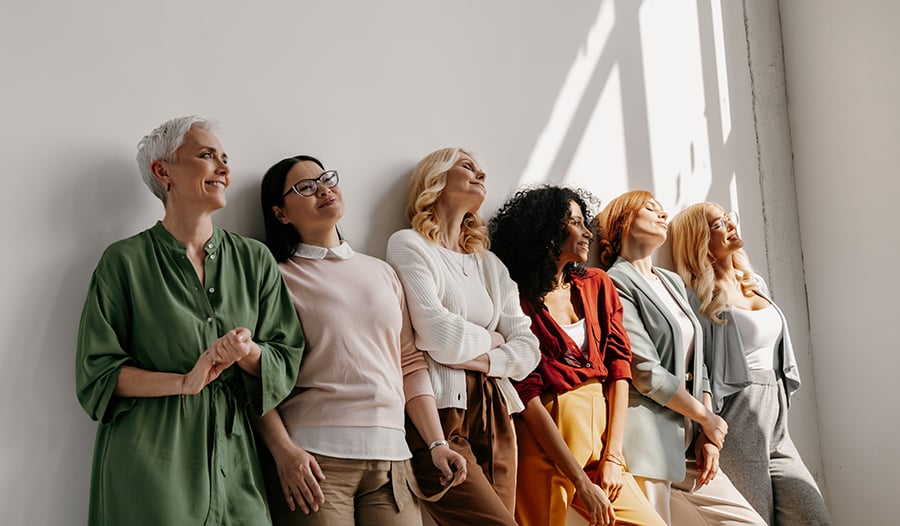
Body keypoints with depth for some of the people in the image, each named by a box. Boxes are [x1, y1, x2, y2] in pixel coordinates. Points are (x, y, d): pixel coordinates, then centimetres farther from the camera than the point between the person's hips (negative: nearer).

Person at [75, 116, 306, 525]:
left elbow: (286, 358, 6)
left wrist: (248, 352, -15)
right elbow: (97, 373, -3)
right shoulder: (124, 261, -2)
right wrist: (185, 382, -16)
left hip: (232, 459, 3)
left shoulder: (255, 260, 7)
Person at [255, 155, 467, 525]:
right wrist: (283, 450, -17)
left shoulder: (382, 272, 17)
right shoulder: (278, 279, 2)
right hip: (315, 459, -4)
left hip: (390, 459, 4)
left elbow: (410, 364, 15)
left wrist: (437, 444, 7)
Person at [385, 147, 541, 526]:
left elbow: (528, 348, 11)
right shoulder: (409, 245, 0)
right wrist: (491, 338, 6)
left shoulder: (490, 264, 20)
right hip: (439, 413, -6)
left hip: (494, 414, 6)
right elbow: (441, 338, -12)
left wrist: (482, 359, -7)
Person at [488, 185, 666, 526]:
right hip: (545, 442, -5)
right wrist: (582, 482, -15)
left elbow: (618, 365, 5)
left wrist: (613, 456, -5)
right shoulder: (518, 300, -7)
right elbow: (528, 395, -12)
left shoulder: (597, 285, 11)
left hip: (600, 432, 5)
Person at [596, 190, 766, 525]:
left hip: (686, 442, 8)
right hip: (648, 443, -8)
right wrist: (707, 418, -3)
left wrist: (707, 436, 6)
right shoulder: (615, 284, -7)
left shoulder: (674, 283, 19)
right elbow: (647, 374, -14)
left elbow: (696, 365, 16)